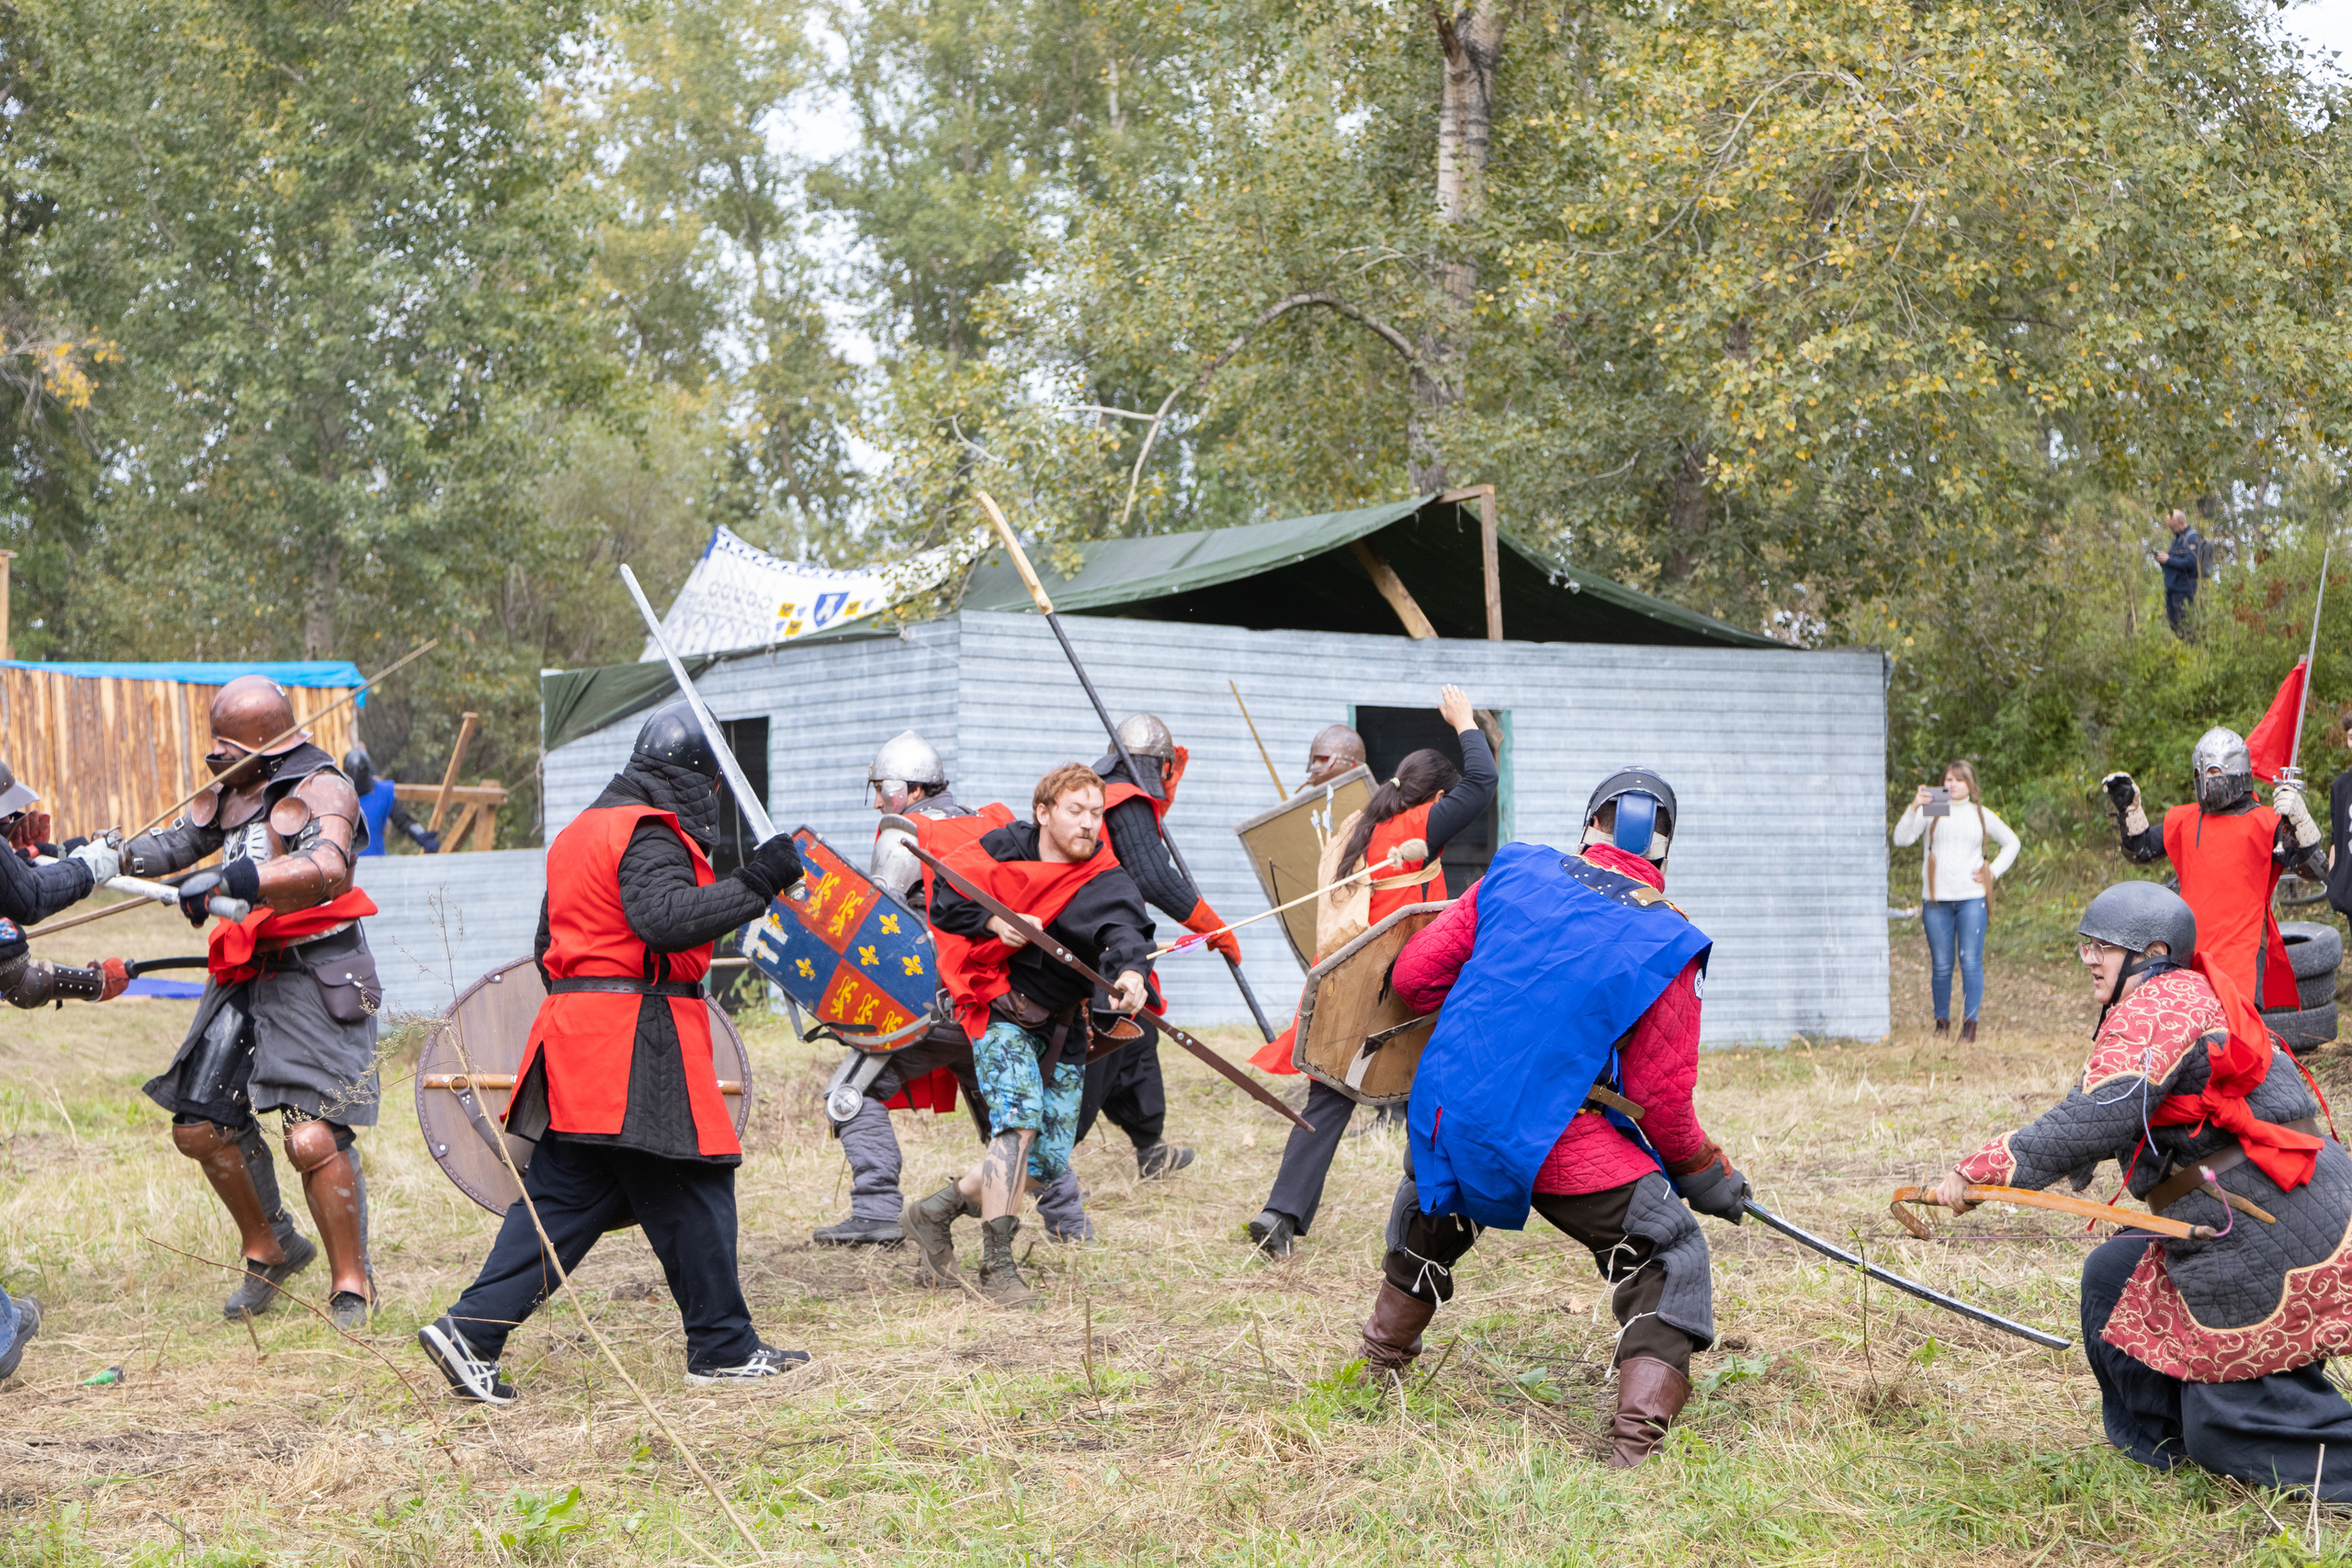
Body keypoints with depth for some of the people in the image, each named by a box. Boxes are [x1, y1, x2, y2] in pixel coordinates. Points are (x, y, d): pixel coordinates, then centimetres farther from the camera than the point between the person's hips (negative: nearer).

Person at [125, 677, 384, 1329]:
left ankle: (351, 1287, -2)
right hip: (245, 981, 8)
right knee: (202, 1128, 7)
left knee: (314, 1139, -17)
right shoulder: (229, 789, 12)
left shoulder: (322, 789, -14)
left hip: (316, 983, -8)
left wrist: (227, 880, -39)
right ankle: (270, 1249, 29)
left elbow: (327, 870, -32)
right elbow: (173, 844, 21)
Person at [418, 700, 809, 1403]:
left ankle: (471, 1331, -1)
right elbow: (665, 916, -28)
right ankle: (723, 1348, 10)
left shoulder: (584, 830, 21)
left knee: (562, 1196, 8)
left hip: (576, 1034, 10)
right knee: (691, 1191, 1)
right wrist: (755, 881, -25)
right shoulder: (648, 834, -11)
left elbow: (550, 946, 26)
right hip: (637, 1040, -10)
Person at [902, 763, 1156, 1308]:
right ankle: (996, 1266, -21)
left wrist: (1131, 971, -54)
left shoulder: (1106, 881, -11)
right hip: (1000, 1012, -3)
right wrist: (993, 921, -18)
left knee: (1047, 1163, 2)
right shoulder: (1005, 848, -7)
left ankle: (936, 1212, 23)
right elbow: (944, 894, 0)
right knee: (1020, 1119, -25)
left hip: (1063, 1028, 3)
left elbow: (1124, 927, -32)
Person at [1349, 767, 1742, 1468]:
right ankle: (1637, 1444, -6)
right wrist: (1706, 1176, 9)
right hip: (1560, 1140, -4)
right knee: (1669, 1258, 8)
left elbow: (1415, 974, 5)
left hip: (1448, 1113, 5)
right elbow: (1661, 1098, -7)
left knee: (1430, 1214, 34)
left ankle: (1378, 1370, 48)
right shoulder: (1665, 944, -8)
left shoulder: (1516, 872, 2)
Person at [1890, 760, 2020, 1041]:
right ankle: (1942, 1022, 11)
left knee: (1971, 962, -8)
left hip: (1972, 898, 0)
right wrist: (1914, 808, -17)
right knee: (1941, 965, 1)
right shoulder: (1930, 811, 9)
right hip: (1936, 900, 0)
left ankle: (1970, 1023, -7)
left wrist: (1993, 872, 11)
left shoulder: (1981, 815, 14)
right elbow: (1901, 839, -4)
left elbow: (2011, 843, 25)